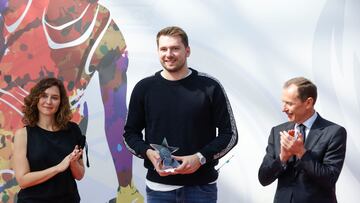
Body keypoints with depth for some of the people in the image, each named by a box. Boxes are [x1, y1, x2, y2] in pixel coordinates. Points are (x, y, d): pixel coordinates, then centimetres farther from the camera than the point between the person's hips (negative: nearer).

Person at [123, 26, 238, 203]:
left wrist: (201, 158, -14)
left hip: (201, 186, -1)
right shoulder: (144, 88, 4)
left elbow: (229, 133, 1)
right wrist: (148, 153, -10)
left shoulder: (209, 87, -2)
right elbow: (130, 133, 11)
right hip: (159, 186, 1)